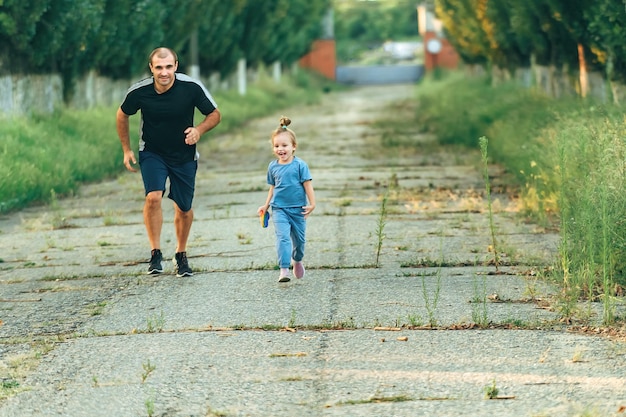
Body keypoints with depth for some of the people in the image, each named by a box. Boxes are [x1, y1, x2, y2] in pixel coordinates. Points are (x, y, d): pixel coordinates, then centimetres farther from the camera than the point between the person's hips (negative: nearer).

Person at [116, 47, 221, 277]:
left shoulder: (192, 87, -20)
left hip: (184, 155, 1)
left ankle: (181, 255, 31)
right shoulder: (139, 91, -18)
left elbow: (215, 114, -6)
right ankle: (155, 253, -11)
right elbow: (122, 115, 3)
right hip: (152, 153, -1)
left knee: (184, 208, 9)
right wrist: (126, 149, 4)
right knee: (153, 197, -23)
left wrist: (199, 130, -25)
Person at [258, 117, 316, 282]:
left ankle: (297, 260, 41)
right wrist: (266, 205, 15)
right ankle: (284, 270, -19)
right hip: (279, 209, 1)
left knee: (299, 239, 12)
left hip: (298, 208, -1)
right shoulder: (273, 166, 3)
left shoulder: (300, 165, -7)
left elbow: (307, 185, -6)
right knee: (283, 237, -15)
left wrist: (312, 204, -12)